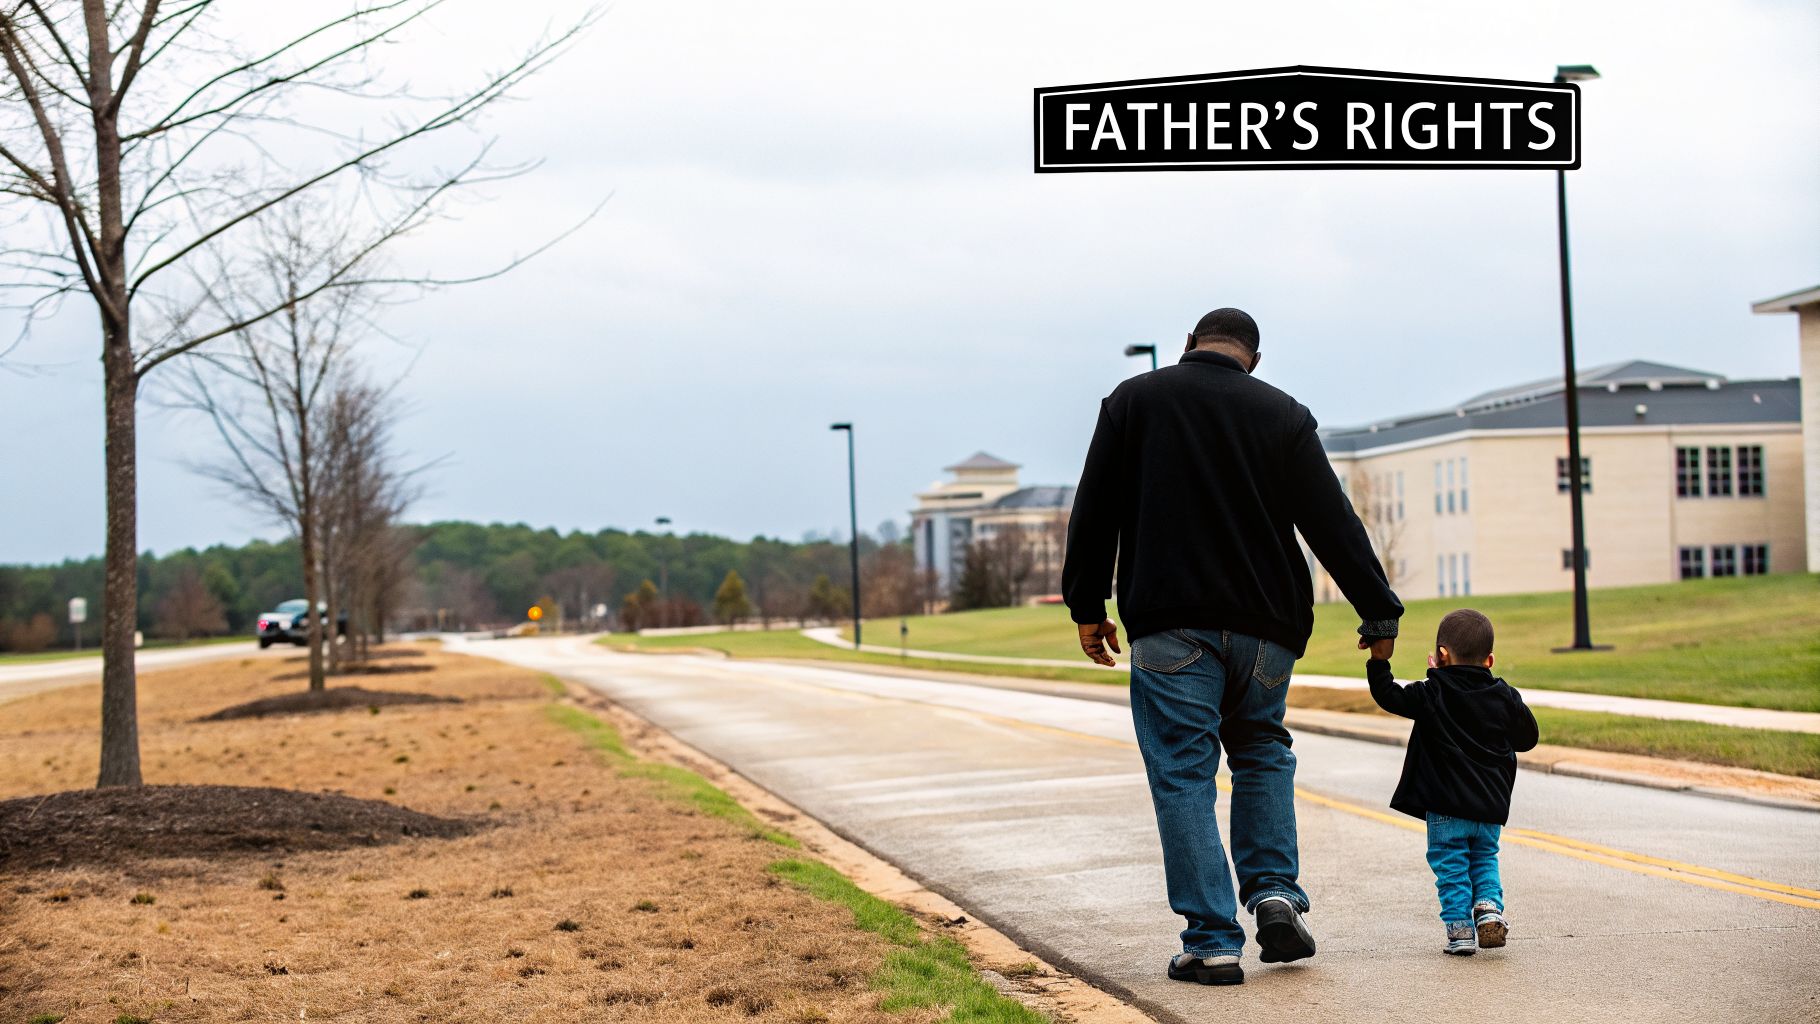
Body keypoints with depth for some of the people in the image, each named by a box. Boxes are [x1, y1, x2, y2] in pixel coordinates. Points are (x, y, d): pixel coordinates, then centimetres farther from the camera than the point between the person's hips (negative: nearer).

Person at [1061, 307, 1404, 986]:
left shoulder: (1133, 400, 5)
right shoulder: (1282, 415, 4)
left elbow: (1094, 514, 4)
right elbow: (1334, 523, 2)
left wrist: (1087, 606, 11)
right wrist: (1379, 613, 5)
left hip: (1170, 623, -2)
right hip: (1265, 625, 2)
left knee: (1183, 773, 1)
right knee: (1261, 750, 22)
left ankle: (1212, 941, -2)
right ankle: (1276, 893, 6)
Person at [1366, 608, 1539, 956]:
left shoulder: (1432, 695, -9)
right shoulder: (1504, 697, 3)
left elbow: (1389, 695, -6)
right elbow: (1527, 738, 12)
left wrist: (1378, 660, 1)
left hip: (1446, 806, -4)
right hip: (1491, 806, 4)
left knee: (1451, 866, 4)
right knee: (1484, 858, 21)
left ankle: (1461, 930, -1)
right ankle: (1489, 905, -2)